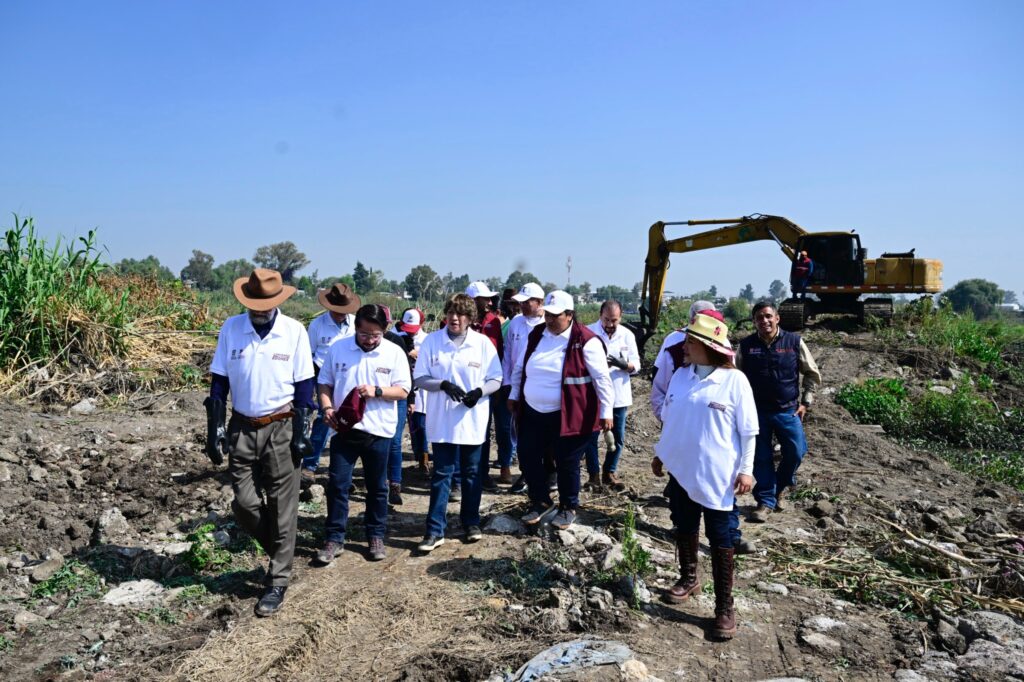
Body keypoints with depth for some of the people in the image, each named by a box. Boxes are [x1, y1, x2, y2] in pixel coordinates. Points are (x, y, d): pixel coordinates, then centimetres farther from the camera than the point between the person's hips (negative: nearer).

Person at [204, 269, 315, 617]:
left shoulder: (294, 331, -7)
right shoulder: (231, 328, -2)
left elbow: (304, 386, -3)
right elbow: (219, 383, 3)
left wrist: (302, 434, -6)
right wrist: (215, 429, -1)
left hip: (280, 429, -2)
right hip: (242, 429, 3)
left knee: (282, 507, 3)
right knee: (244, 504, 6)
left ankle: (278, 582, 18)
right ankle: (282, 552, 33)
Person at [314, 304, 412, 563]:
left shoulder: (394, 353, -5)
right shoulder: (338, 349, 0)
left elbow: (403, 391, -5)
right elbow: (325, 383, 6)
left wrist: (376, 391, -21)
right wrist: (328, 408, -10)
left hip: (379, 431, 0)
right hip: (344, 428, 1)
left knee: (377, 487, 12)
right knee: (337, 484, 2)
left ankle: (376, 536, 28)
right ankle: (334, 539, 15)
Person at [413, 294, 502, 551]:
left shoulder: (483, 342, -3)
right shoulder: (432, 341, -3)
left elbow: (496, 379, 2)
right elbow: (419, 378, -2)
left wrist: (480, 391, -18)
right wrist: (443, 384, -19)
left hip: (473, 420, 1)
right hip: (442, 420, 0)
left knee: (471, 474, 13)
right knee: (441, 475, 3)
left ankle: (471, 522, 29)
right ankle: (435, 530, 11)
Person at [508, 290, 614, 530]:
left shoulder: (585, 341, -13)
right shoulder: (535, 335, 5)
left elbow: (601, 378, -12)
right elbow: (519, 369, 17)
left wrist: (606, 411, -14)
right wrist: (514, 395, 17)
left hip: (568, 416, -6)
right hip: (533, 413, 6)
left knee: (566, 464, 7)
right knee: (528, 458, 11)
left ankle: (568, 508, 30)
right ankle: (541, 502, 32)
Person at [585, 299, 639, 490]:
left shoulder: (627, 335, 2)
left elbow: (636, 365, 1)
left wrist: (622, 364, -20)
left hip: (619, 395, 3)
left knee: (618, 437, 11)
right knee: (591, 436, 4)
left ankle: (609, 473, 26)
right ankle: (594, 474, 18)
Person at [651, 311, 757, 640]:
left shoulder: (734, 380, -13)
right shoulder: (680, 375, 3)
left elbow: (748, 430, -9)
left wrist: (746, 469, -12)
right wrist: (660, 453, 16)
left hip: (717, 476, -5)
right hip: (681, 469, 5)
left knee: (720, 539, 4)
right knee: (684, 529, 19)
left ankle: (724, 606, 14)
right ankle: (688, 579, 41)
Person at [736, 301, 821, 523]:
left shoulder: (794, 341, -5)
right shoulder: (746, 345, -4)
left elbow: (812, 374, 6)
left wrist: (805, 402, 1)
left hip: (788, 410, 0)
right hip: (756, 411, 0)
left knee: (796, 452, 2)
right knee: (761, 457, 5)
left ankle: (780, 487, 31)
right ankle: (766, 501, 19)